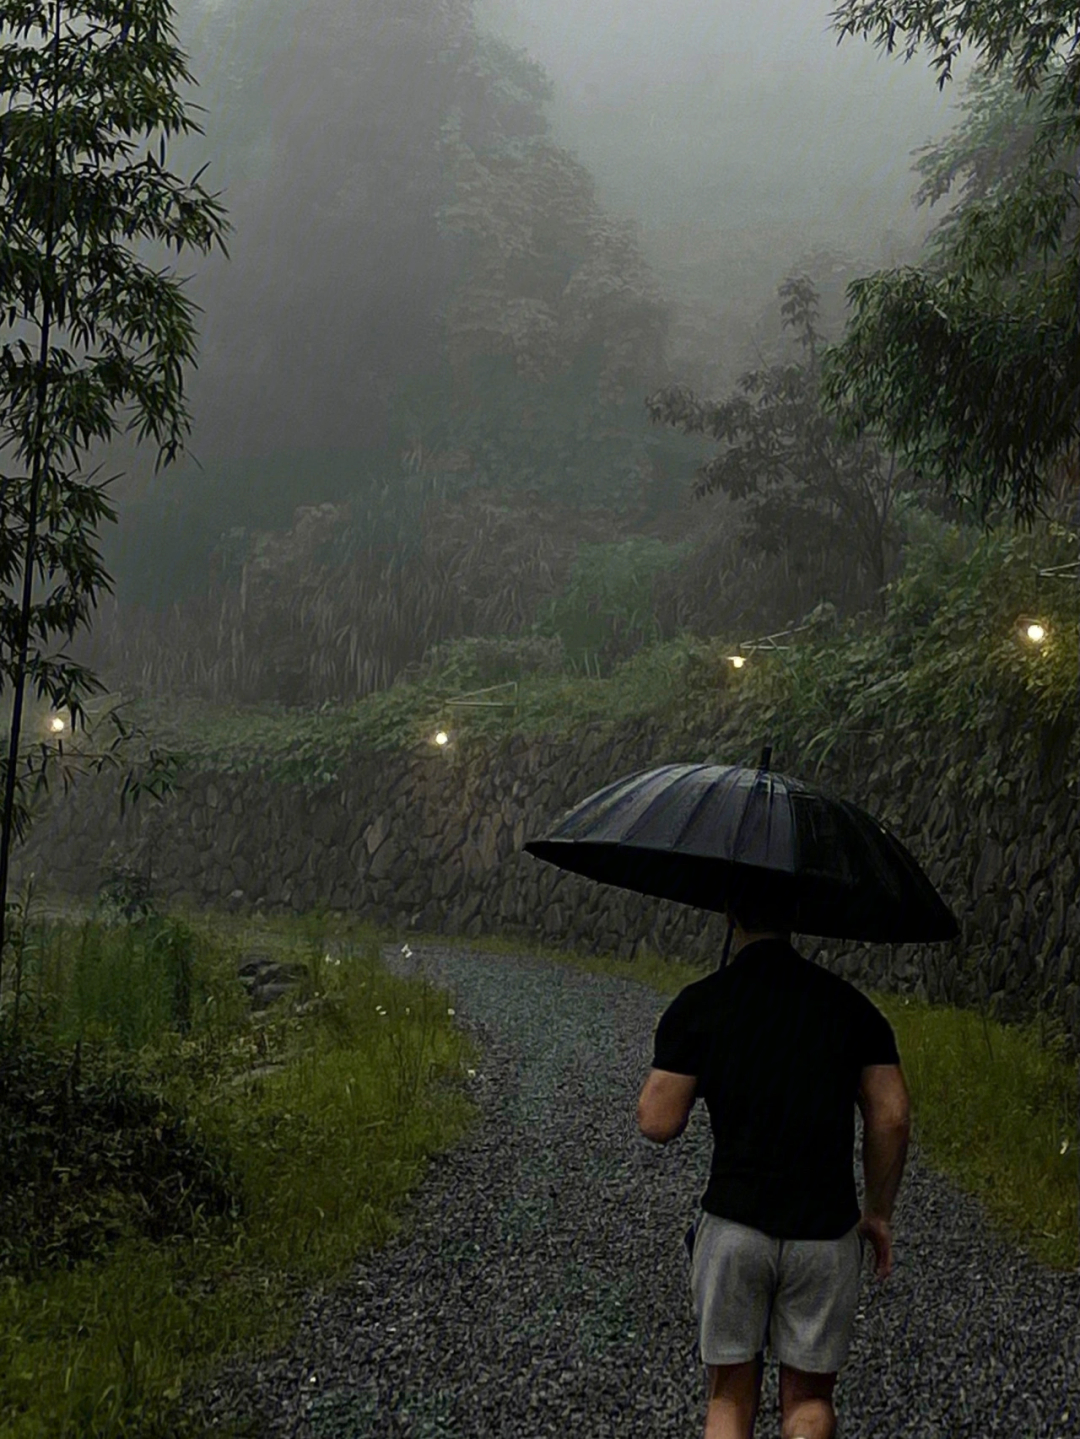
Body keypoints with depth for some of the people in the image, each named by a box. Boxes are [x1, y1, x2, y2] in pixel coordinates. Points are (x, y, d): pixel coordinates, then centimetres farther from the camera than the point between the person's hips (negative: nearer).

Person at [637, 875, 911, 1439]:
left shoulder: (697, 1005, -4)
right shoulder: (849, 1003, 2)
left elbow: (658, 1123, -7)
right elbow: (892, 1118, 0)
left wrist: (672, 1070, 12)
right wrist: (879, 1212, 12)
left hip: (734, 1224, -1)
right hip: (825, 1232, 1)